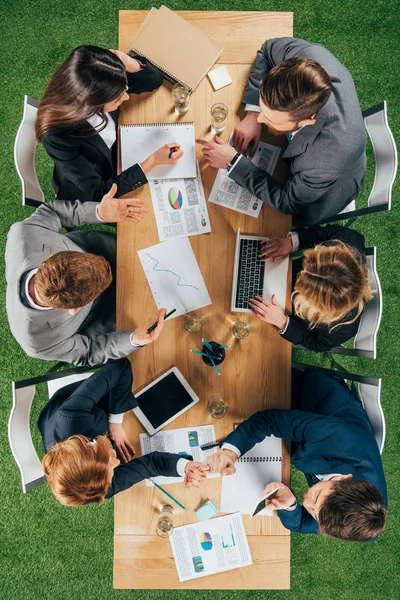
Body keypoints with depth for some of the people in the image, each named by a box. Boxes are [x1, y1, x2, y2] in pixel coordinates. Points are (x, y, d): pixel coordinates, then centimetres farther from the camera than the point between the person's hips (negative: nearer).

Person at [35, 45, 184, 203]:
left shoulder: (97, 87, -24)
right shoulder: (58, 136, -39)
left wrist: (132, 64, -33)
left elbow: (155, 80, -9)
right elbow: (97, 192, -31)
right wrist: (152, 161, -32)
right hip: (88, 197, -5)